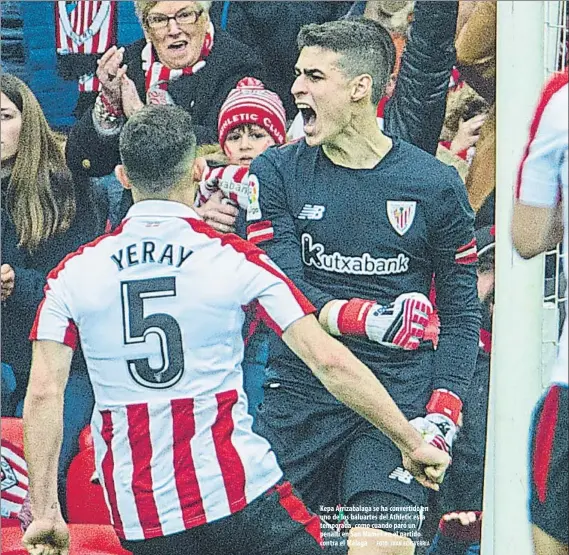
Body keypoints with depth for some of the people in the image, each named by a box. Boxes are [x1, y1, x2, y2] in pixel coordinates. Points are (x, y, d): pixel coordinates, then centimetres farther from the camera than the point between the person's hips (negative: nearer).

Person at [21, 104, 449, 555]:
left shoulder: (73, 273, 2)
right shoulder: (236, 260, -4)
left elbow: (43, 393, -3)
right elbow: (328, 362, -7)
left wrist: (45, 512, 2)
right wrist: (412, 442, 1)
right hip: (238, 497, -3)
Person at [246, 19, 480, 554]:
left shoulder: (434, 183, 2)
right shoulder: (276, 173, 4)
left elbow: (461, 313, 6)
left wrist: (443, 410, -5)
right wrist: (364, 318, -24)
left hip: (399, 394, -1)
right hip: (299, 394, 1)